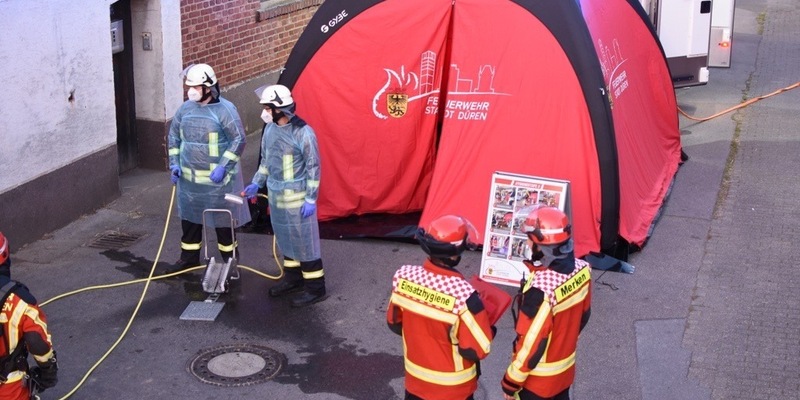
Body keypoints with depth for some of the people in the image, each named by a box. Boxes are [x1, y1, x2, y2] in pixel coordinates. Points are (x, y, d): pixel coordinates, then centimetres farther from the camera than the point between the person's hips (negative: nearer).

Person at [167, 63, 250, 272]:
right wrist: (174, 163, 6)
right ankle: (189, 257, 30)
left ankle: (229, 259, 20)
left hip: (217, 179, -6)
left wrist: (223, 167, -18)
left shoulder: (225, 109, -13)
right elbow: (174, 136, 16)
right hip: (188, 177, 6)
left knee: (223, 218, 5)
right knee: (189, 216, 15)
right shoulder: (185, 108, 4)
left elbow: (239, 140, -13)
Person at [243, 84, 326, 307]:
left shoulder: (303, 133, -20)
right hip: (275, 195, 8)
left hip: (297, 198, -7)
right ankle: (293, 280, 34)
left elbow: (313, 167, -15)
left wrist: (311, 199, -16)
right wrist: (256, 183, 12)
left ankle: (315, 289, 10)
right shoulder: (270, 129, 3)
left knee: (304, 241, 0)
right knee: (285, 238, 18)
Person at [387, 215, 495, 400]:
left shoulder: (404, 276, -16)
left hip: (415, 377, 4)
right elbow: (478, 350, -25)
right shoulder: (462, 293, -33)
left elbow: (394, 323, 0)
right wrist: (487, 325, -6)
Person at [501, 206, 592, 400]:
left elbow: (531, 343, -27)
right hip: (565, 368, 7)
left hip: (538, 377, -7)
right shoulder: (581, 270, -13)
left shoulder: (541, 288, -36)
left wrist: (511, 382, -14)